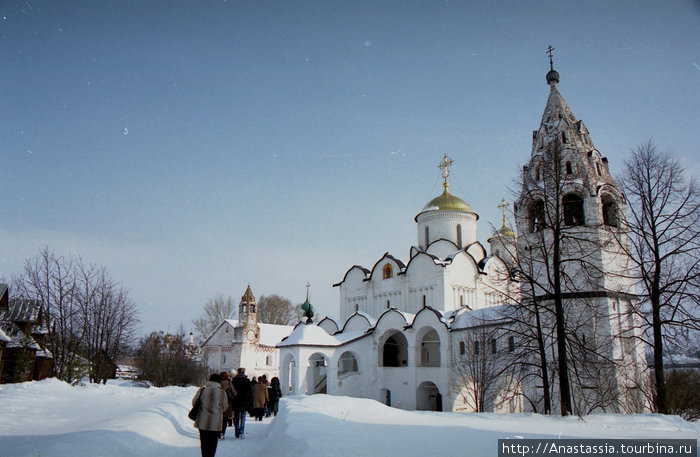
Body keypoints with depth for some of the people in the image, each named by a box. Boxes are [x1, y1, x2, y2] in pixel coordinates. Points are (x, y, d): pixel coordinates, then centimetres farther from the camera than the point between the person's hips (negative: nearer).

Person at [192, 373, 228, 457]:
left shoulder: (202, 390, -7)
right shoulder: (222, 392, -7)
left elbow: (194, 402, 5)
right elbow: (224, 407, 4)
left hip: (203, 421, 0)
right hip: (216, 422, 0)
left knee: (204, 441, 12)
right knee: (213, 441, 14)